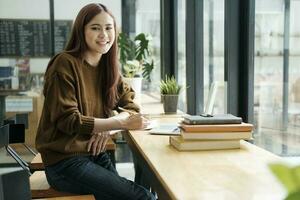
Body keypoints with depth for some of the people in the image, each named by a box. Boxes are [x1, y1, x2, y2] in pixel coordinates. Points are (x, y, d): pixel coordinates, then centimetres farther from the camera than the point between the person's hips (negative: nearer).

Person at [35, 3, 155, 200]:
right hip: (65, 161, -6)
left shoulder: (108, 66, 7)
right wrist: (121, 122, -23)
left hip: (96, 155, 6)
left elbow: (131, 104, 10)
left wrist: (108, 127, -11)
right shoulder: (65, 64, -13)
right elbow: (68, 121, -17)